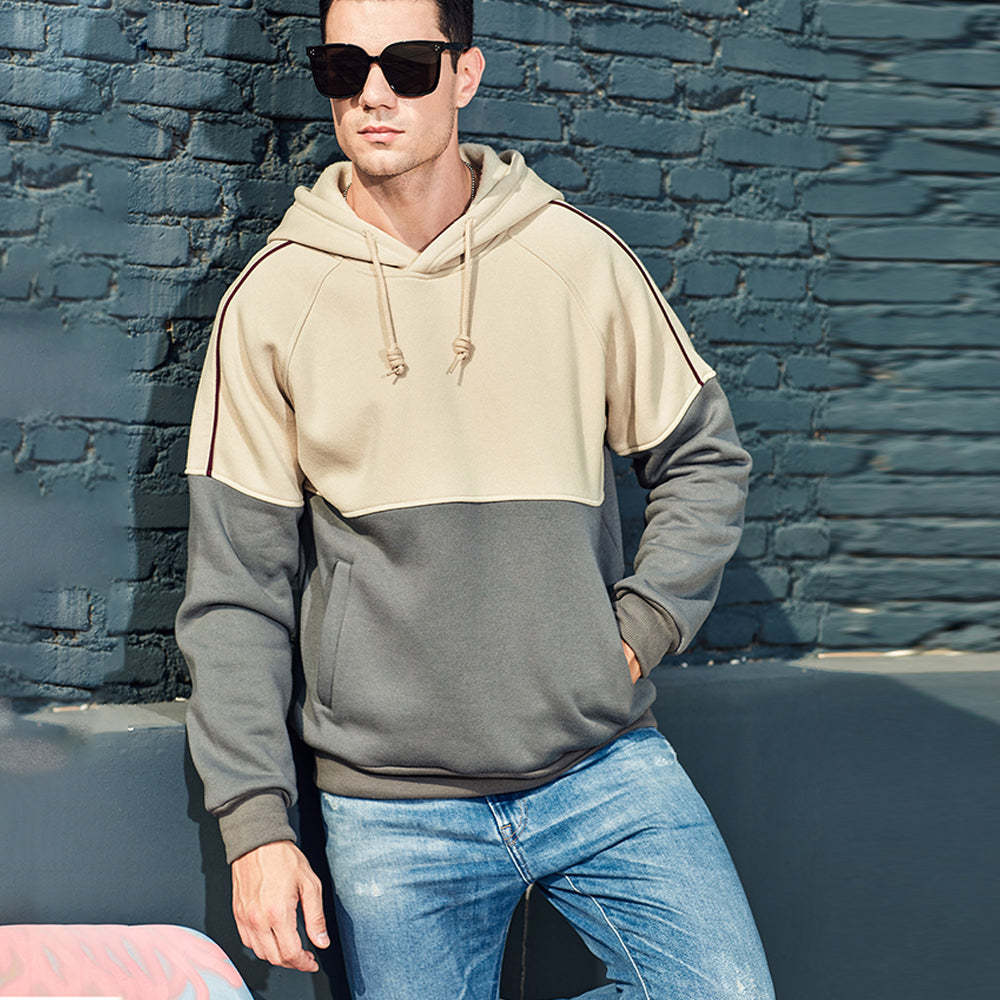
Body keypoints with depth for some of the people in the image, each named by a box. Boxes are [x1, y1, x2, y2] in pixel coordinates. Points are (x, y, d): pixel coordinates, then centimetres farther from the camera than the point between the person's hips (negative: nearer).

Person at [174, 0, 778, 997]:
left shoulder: (579, 257, 1)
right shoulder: (269, 299, -1)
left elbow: (704, 461, 12)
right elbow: (236, 588, -1)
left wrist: (639, 631, -2)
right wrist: (255, 820, -6)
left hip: (604, 762, 1)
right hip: (392, 809, -1)